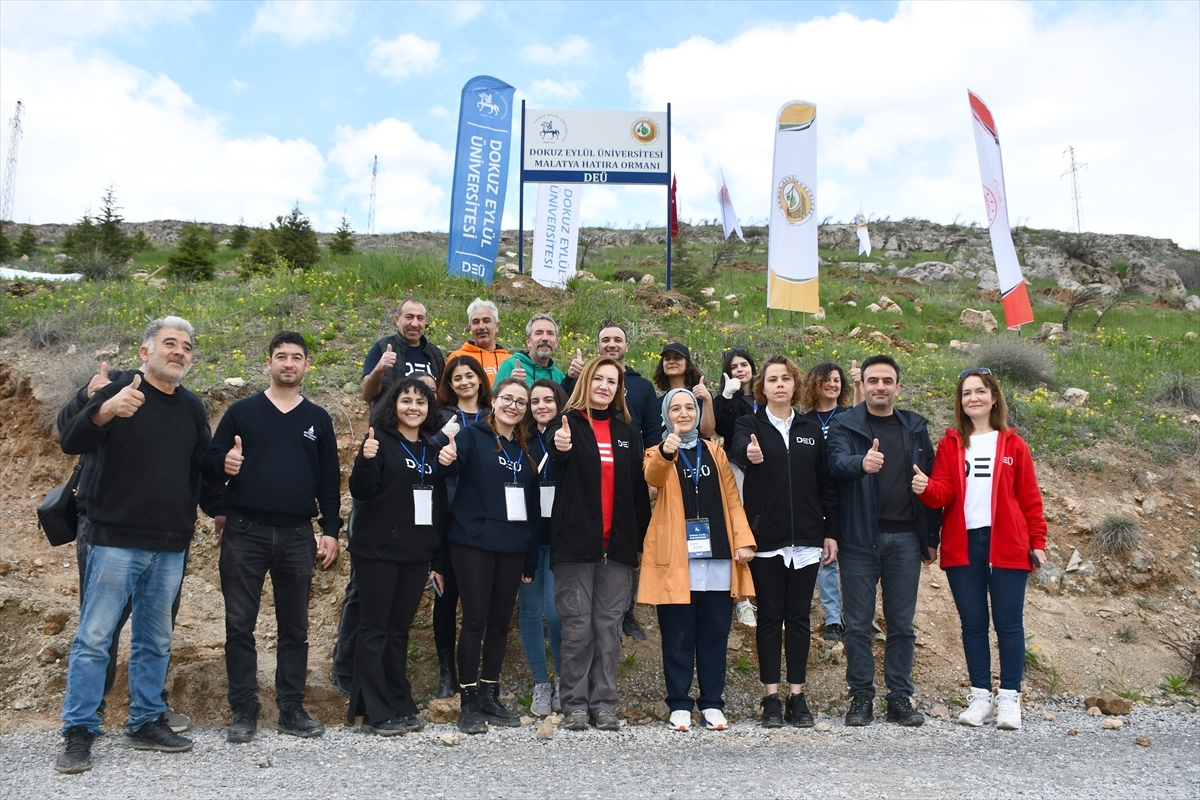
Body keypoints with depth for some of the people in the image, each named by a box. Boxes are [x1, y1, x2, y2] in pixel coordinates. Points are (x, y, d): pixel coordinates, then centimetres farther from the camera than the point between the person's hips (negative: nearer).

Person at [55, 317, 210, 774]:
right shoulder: (118, 391, -5)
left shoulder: (192, 409, 10)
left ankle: (146, 723, 23)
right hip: (116, 541, -5)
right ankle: (79, 733, 9)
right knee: (94, 638, -1)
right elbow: (70, 443, -19)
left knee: (156, 641, 12)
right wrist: (105, 412, -37)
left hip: (170, 547, 5)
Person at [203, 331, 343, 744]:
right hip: (244, 533, -1)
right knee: (239, 624, 2)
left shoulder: (318, 419, 10)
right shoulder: (242, 411, 6)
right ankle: (244, 711, 11)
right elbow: (210, 463, 4)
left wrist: (330, 530, 4)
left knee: (295, 627, 7)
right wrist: (224, 464, -19)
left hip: (297, 536, 2)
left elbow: (329, 479, 11)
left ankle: (291, 709, 17)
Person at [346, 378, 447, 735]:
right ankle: (376, 713, 6)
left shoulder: (432, 451, 13)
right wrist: (366, 460, -31)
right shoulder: (381, 441, -2)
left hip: (417, 555, 5)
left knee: (399, 631, 11)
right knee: (375, 629, 0)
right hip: (378, 551, -5)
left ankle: (400, 706, 18)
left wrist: (438, 561, 13)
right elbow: (361, 491, -10)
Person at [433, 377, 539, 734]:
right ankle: (469, 704, 6)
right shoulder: (473, 436, -2)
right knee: (475, 620, -3)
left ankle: (490, 697, 20)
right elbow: (450, 468, -20)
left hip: (512, 546, 5)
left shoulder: (525, 449, 13)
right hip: (474, 542, -5)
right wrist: (445, 460, -44)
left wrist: (530, 550, 13)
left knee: (500, 622, 10)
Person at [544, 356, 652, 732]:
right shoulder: (568, 423, 2)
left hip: (618, 544, 3)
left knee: (609, 625, 5)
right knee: (577, 625, 0)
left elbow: (638, 487, 15)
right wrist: (558, 445, -47)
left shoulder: (626, 432, 14)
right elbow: (553, 443, -23)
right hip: (576, 541, -3)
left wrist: (641, 535, 8)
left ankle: (604, 704, 12)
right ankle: (575, 704, 9)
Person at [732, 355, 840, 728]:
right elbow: (739, 446, -24)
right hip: (765, 539, -2)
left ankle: (797, 696, 16)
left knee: (798, 617, 8)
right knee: (770, 617, 5)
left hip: (806, 539, 2)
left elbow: (826, 484, 10)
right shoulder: (750, 425, 1)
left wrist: (831, 532, 4)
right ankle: (771, 697, 13)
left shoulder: (811, 430, 10)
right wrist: (749, 453, -48)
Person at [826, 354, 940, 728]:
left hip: (905, 539, 3)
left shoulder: (915, 427, 10)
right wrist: (861, 463, -42)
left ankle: (900, 698, 19)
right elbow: (838, 463, -19)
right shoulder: (844, 425, 1)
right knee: (858, 623, 3)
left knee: (902, 624, 8)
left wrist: (931, 537, 8)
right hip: (860, 539, -2)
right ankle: (861, 697, 14)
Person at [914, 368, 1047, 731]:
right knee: (972, 623, 7)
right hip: (962, 546, 1)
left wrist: (1037, 541, 2)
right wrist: (926, 488, -23)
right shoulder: (950, 443, 8)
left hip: (1006, 545, -1)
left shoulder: (1013, 445, 6)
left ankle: (1009, 698, 12)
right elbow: (943, 491, -2)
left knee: (1008, 622, 2)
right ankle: (981, 697, 16)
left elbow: (1029, 497, 7)